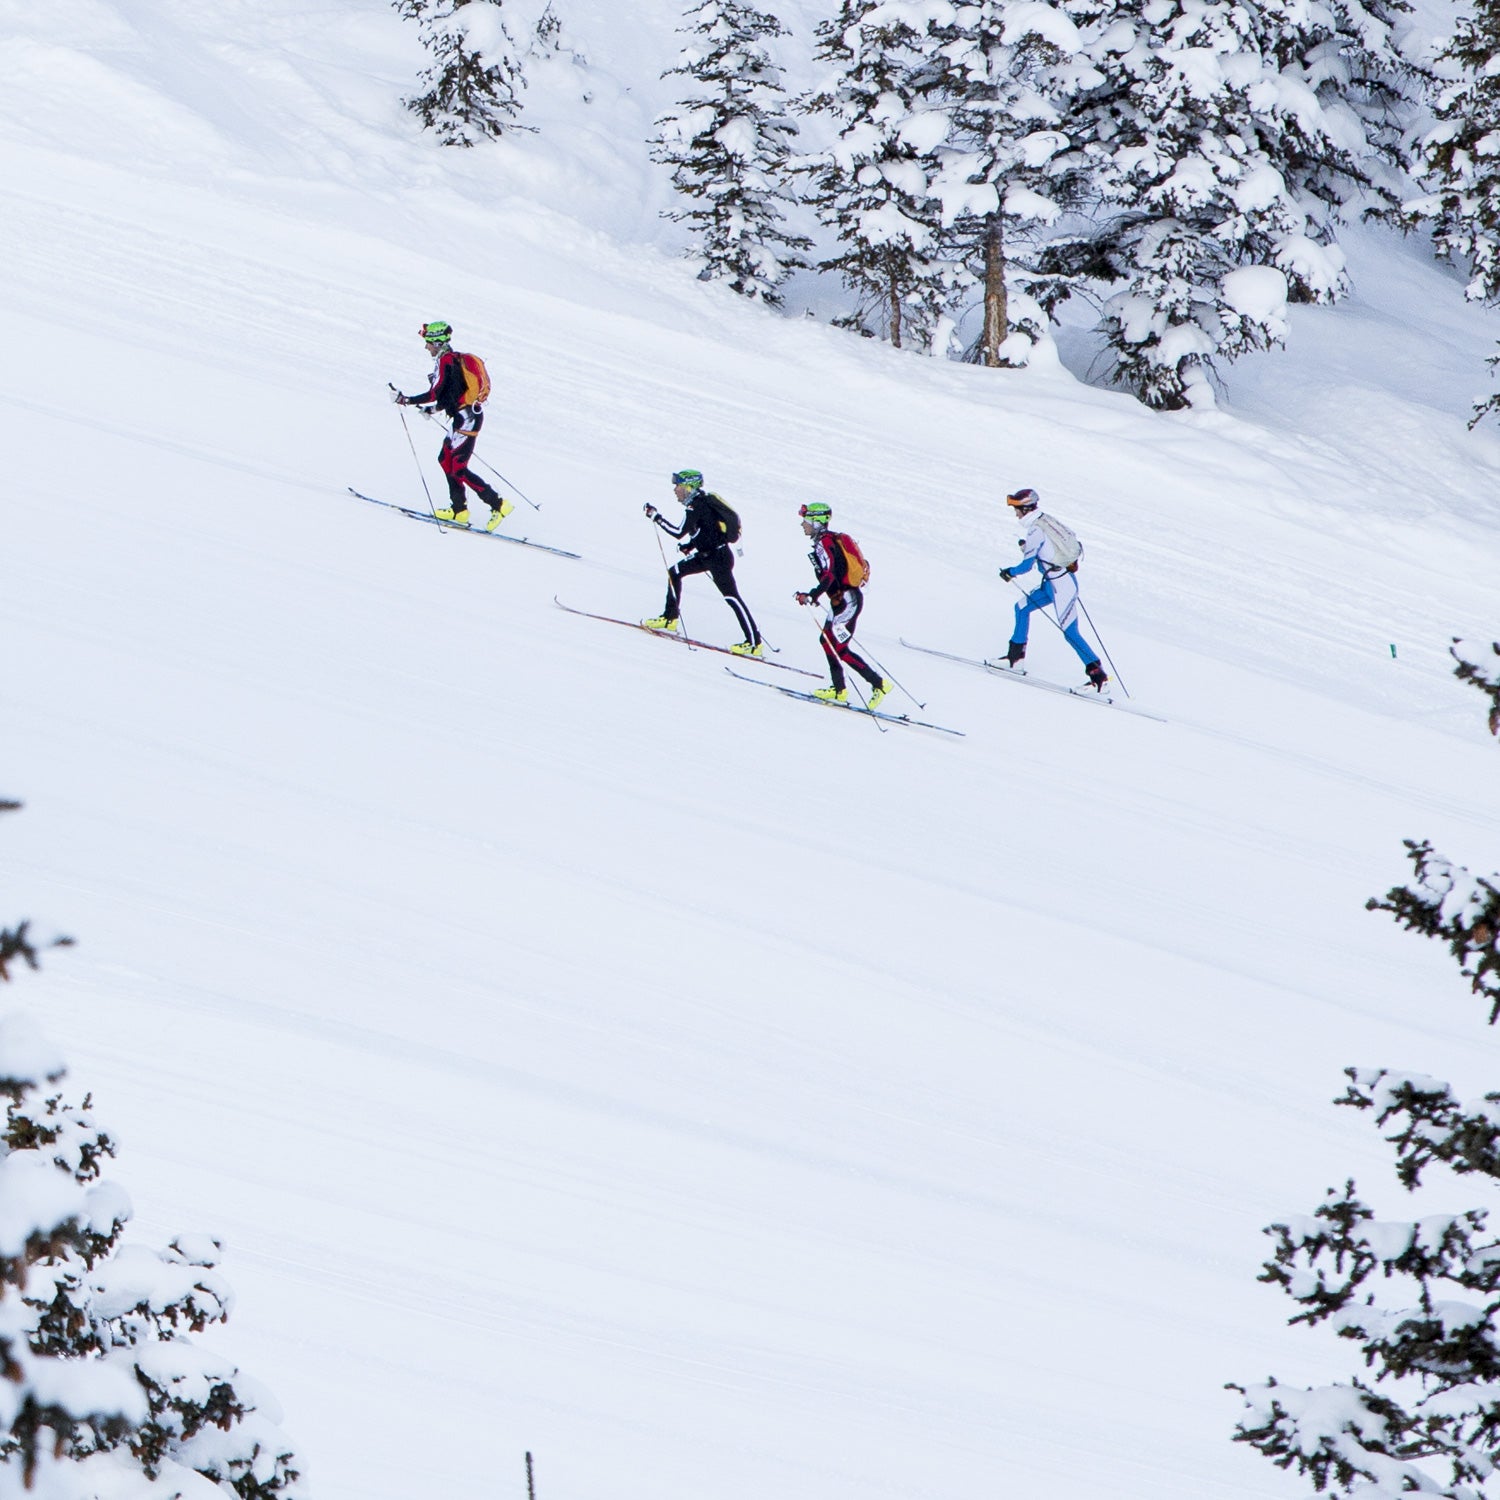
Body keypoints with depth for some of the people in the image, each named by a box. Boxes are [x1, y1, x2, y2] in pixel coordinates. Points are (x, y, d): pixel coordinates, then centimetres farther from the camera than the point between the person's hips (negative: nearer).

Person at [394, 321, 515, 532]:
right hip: (467, 416, 10)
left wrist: (407, 401, -10)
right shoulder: (454, 359, 14)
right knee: (445, 458, 17)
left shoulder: (444, 361, -15)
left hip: (466, 418, -10)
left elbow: (434, 394, -20)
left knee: (458, 470, -8)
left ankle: (498, 505, -9)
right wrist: (434, 409, 29)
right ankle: (459, 510, 18)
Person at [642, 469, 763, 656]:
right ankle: (669, 618, 22)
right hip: (708, 554, 10)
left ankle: (755, 643, -12)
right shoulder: (701, 501, 12)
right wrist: (690, 545, 11)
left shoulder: (696, 505, -17)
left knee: (731, 597, -11)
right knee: (674, 572, 14)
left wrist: (656, 517, -16)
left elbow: (679, 533, -22)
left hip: (718, 556, -10)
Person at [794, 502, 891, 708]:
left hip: (846, 599, -10)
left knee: (840, 648, -8)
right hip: (842, 599, 10)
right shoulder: (829, 540, 15)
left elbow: (830, 575, -26)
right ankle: (838, 690, 17)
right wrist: (814, 595, 33)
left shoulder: (824, 542, -15)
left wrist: (812, 595, -33)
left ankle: (878, 683, -7)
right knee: (827, 640, 14)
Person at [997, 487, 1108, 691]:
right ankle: (1015, 656, 26)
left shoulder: (1036, 530, -18)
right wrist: (1027, 546, 16)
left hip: (1061, 586, -10)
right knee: (1022, 608, 18)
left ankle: (1097, 673, -7)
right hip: (1053, 583, 10)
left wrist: (1009, 573, 2)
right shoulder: (1045, 521, 9)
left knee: (1070, 632, -7)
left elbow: (1027, 565, -16)